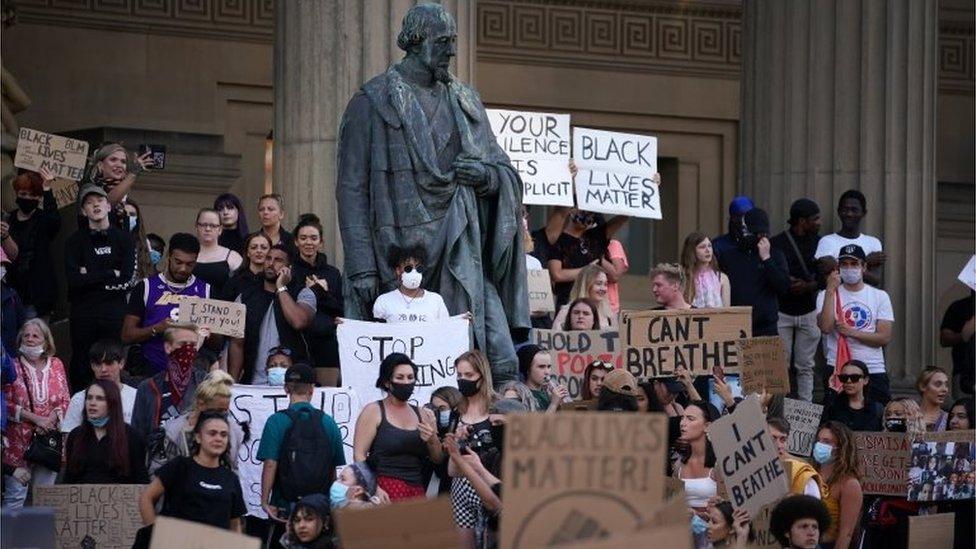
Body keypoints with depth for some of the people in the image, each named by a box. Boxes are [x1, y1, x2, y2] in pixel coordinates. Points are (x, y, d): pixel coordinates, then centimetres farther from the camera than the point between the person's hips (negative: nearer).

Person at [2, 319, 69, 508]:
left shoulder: (56, 365, 9)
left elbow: (65, 401, 8)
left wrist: (51, 419, -9)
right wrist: (35, 418, -14)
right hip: (19, 441, -3)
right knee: (15, 496, -7)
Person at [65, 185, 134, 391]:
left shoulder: (123, 239, 8)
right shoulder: (75, 241, 6)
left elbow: (126, 278, -4)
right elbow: (74, 279, -8)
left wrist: (91, 276, -6)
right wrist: (111, 274, -6)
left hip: (114, 313, 0)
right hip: (83, 312, 0)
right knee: (81, 368, 2)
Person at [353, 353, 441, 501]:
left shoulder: (423, 414, 18)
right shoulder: (373, 411, 4)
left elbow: (437, 459, 22)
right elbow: (359, 455, -5)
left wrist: (432, 441, 0)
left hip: (417, 491, 4)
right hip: (386, 488, -4)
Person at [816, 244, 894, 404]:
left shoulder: (880, 296, 9)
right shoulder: (826, 295, 6)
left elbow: (884, 337, 0)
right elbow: (825, 327, -11)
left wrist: (852, 332, -11)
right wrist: (830, 291, -12)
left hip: (873, 370, 1)